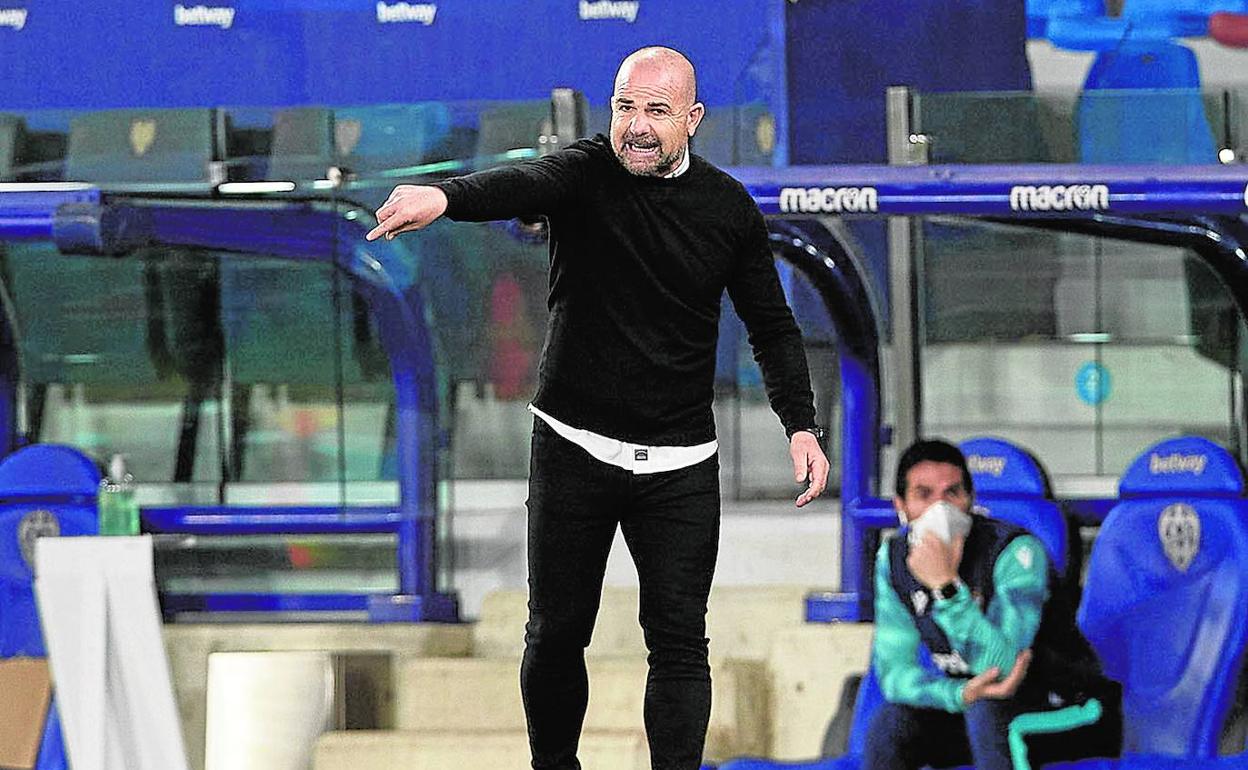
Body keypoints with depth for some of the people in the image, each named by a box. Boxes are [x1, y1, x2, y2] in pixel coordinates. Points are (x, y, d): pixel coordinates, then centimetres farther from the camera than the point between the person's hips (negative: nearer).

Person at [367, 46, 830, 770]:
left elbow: (772, 325, 12)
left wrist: (801, 424, -1)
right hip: (574, 451, -1)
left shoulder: (729, 209, 1)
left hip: (679, 465, 1)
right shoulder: (585, 175, -8)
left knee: (679, 642, -3)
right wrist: (445, 196, -53)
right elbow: (520, 186, -31)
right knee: (556, 634, 6)